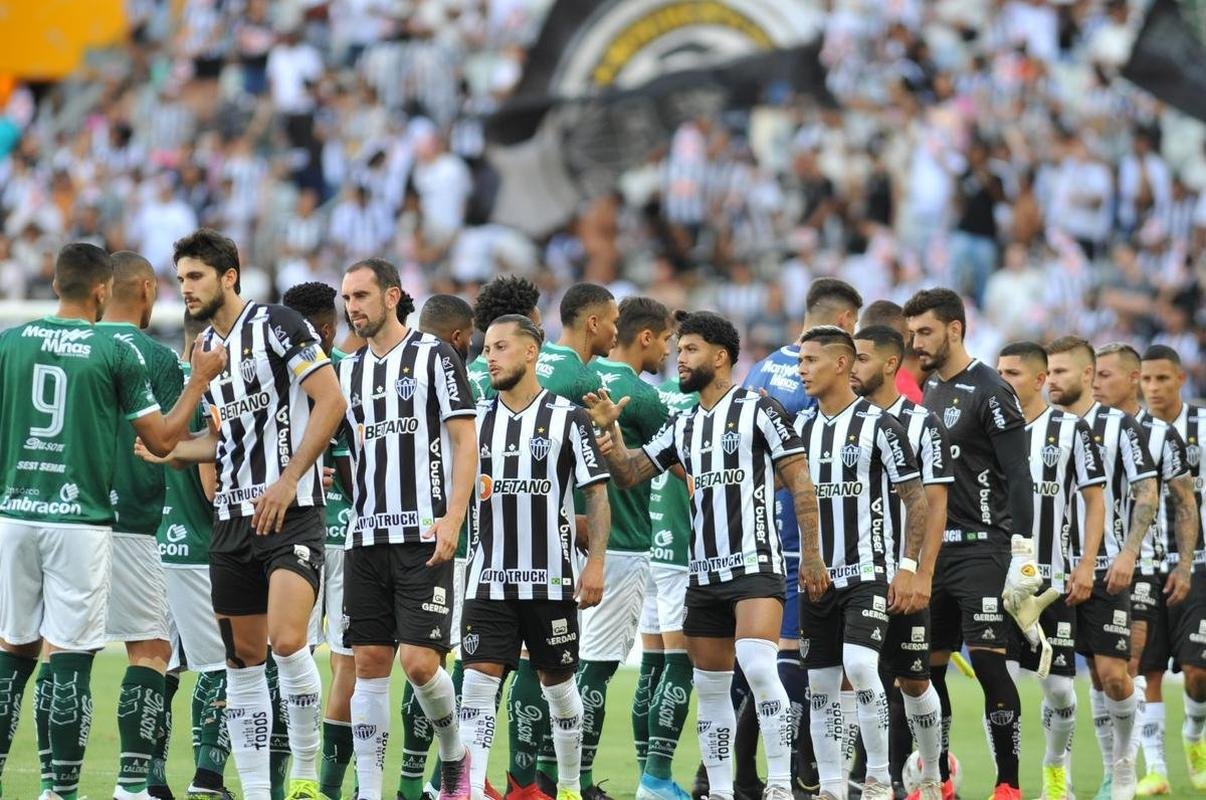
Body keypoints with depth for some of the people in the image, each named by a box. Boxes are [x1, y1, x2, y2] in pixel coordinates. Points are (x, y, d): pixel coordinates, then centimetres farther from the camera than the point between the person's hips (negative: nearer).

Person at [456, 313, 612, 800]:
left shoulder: (567, 418, -2)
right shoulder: (478, 420, 9)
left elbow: (597, 494, -2)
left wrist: (595, 563, -10)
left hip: (551, 578, -2)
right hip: (488, 578, 2)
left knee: (558, 684, 8)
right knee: (478, 680, -9)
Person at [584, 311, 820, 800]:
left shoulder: (758, 410, -4)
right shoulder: (682, 427, 15)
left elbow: (800, 483, -5)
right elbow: (628, 475, 18)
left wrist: (811, 556, -10)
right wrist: (609, 431, 0)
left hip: (755, 564, -7)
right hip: (704, 573, 7)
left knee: (758, 667, -23)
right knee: (710, 687, 7)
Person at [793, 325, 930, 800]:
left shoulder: (878, 425, -7)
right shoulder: (798, 427, 10)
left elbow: (916, 499, -5)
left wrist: (908, 566, -11)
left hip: (867, 572, -6)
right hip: (818, 577, 6)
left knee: (860, 665, -21)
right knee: (820, 684, 4)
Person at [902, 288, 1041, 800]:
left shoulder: (988, 391, -9)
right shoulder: (927, 392, 15)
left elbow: (1018, 478, -13)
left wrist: (1022, 553, -19)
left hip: (980, 551, -8)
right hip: (932, 549, 8)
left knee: (989, 663, -11)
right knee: (926, 667, 8)